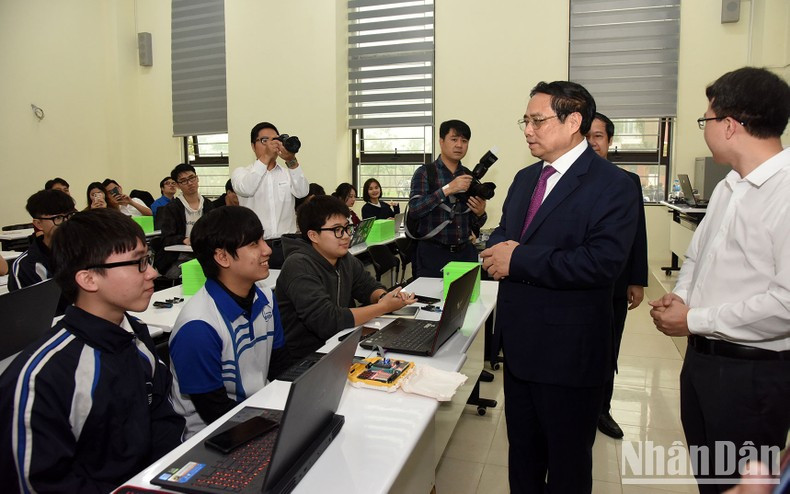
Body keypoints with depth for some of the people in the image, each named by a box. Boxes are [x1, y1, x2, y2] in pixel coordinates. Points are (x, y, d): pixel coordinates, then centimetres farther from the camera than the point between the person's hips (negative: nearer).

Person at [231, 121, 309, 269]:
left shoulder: (289, 173, 12)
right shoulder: (241, 173, 7)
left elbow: (302, 192, -8)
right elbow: (246, 189, -15)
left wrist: (292, 161, -21)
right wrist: (266, 157, -18)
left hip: (287, 245, 2)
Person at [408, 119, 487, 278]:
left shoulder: (469, 176, 9)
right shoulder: (425, 173, -2)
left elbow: (475, 225, 12)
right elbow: (414, 209, -18)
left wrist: (480, 213, -9)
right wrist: (447, 189, -24)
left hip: (465, 252, 4)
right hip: (432, 253, -4)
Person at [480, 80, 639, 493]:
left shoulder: (612, 185, -14)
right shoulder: (525, 179, 11)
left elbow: (604, 261, -26)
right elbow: (502, 233, 16)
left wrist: (519, 259, -23)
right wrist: (498, 250, -9)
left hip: (569, 351, -7)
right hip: (519, 344, 7)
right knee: (522, 451, 23)